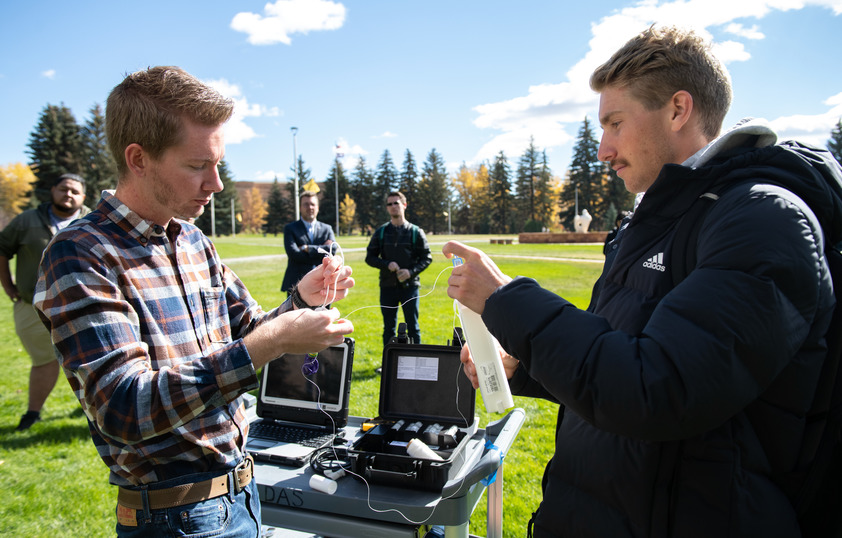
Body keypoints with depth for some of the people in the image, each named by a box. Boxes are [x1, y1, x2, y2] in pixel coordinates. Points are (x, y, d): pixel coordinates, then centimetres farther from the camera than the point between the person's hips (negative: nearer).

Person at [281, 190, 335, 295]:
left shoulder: (327, 229, 12)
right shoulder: (290, 229, 4)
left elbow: (331, 251, -6)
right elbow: (293, 254, -12)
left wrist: (307, 248, -11)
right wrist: (320, 251, -11)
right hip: (297, 286, -2)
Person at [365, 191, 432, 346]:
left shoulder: (415, 232, 4)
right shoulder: (381, 232, 8)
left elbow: (427, 258, 3)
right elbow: (370, 257, 7)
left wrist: (411, 271, -14)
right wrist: (387, 264, -12)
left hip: (409, 286, -2)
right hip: (387, 286, 2)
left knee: (413, 327, 3)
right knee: (388, 328, 10)